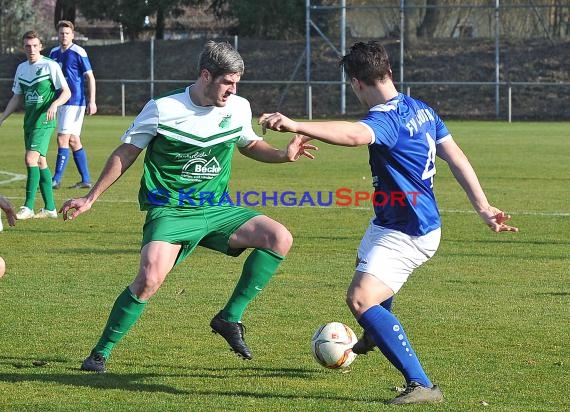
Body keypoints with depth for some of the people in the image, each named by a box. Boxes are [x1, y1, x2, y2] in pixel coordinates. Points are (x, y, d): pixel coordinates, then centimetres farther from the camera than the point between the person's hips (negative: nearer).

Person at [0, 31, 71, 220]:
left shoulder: (50, 66, -8)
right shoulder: (21, 68, 13)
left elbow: (66, 92, -7)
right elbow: (17, 98, 20)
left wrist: (54, 104, -25)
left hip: (44, 121, -7)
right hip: (29, 121, 7)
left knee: (31, 158, -16)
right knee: (40, 162, 9)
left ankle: (28, 207, -16)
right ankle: (50, 208, 15)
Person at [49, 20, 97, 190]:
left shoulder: (79, 53, -8)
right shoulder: (54, 53, 12)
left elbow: (90, 77, -9)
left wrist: (92, 101, -15)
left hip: (75, 102, -8)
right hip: (61, 101, 8)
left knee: (63, 139, -11)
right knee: (74, 141, 9)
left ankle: (56, 180, -10)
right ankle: (86, 179, 15)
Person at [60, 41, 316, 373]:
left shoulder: (238, 108, 2)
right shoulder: (162, 109, -9)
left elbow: (250, 145, 23)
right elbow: (127, 152, 3)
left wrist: (283, 155, 2)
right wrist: (91, 199, 5)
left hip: (217, 209, 5)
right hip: (170, 211, -5)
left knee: (280, 238, -15)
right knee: (150, 278, -29)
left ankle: (230, 318, -4)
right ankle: (101, 353, -10)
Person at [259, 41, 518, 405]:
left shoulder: (387, 118, -26)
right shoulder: (421, 110, 5)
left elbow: (354, 134, -49)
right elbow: (456, 157, 8)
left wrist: (295, 126, -60)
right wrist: (483, 207, 11)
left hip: (404, 235, -11)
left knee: (360, 299, -24)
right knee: (366, 262, 37)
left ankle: (421, 385, -28)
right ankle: (376, 336, 67)